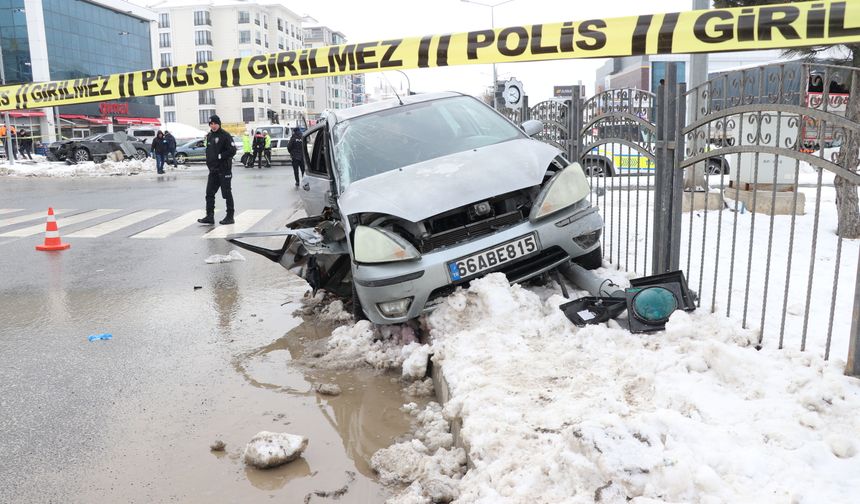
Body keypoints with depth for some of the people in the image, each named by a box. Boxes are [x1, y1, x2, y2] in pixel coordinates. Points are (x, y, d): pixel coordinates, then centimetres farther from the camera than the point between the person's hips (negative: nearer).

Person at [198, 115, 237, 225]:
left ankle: (230, 216, 9)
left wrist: (219, 156, -17)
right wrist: (209, 162, 10)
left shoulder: (225, 136, -10)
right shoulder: (209, 136, 14)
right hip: (213, 170, 8)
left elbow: (232, 151, -17)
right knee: (209, 193, 5)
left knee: (227, 193, 0)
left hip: (224, 169, -7)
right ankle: (210, 216, 11)